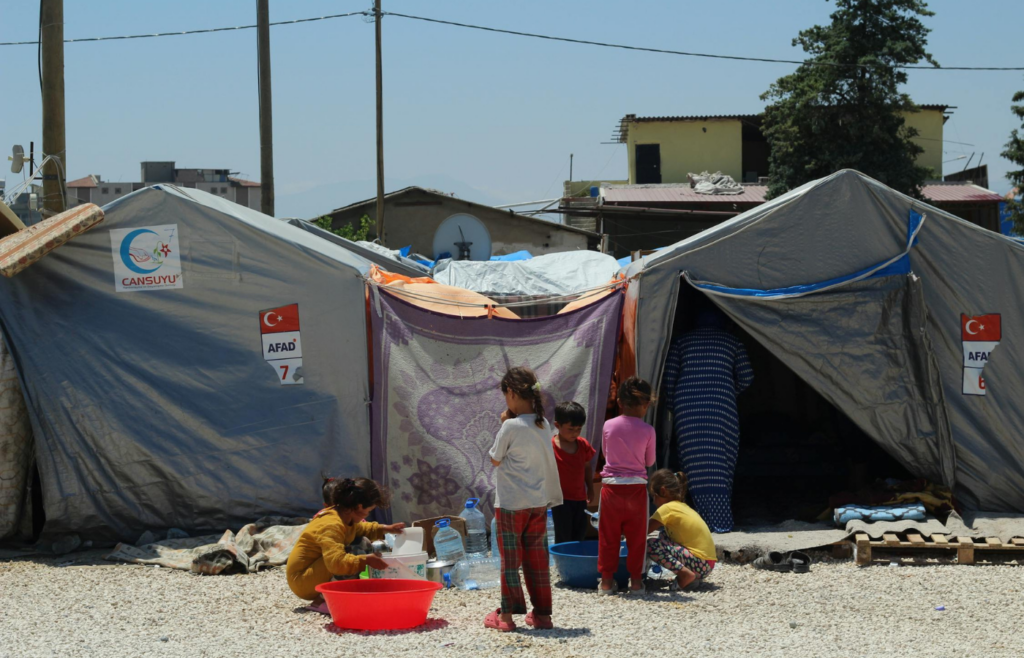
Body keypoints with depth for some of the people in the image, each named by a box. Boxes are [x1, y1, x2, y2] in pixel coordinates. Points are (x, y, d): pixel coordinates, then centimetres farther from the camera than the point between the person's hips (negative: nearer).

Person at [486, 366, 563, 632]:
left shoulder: (511, 426, -17)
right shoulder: (544, 425, 2)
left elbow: (495, 460, -6)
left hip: (511, 503, -6)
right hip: (540, 501, 6)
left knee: (510, 558, 4)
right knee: (537, 557, 12)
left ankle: (507, 614, 8)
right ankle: (542, 613, 15)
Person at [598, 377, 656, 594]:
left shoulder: (609, 426, -3)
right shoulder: (647, 430, -6)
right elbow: (650, 461, 5)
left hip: (611, 486, 1)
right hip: (636, 488, -1)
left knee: (608, 536, 8)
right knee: (636, 537, 10)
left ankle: (607, 579, 10)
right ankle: (636, 579, 13)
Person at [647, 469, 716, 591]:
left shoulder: (667, 508, -9)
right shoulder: (682, 506, 17)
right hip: (705, 563, 9)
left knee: (650, 545, -14)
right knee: (663, 534, 22)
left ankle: (685, 574, -19)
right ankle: (686, 572, 13)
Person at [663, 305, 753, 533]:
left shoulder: (681, 341, 16)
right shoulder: (732, 342, 14)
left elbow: (669, 379, 8)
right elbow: (746, 377, 8)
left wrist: (674, 406, 19)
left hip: (686, 408, 1)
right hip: (722, 408, -1)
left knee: (694, 464, 2)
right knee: (721, 462, 3)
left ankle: (705, 520, -1)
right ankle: (722, 521, -1)